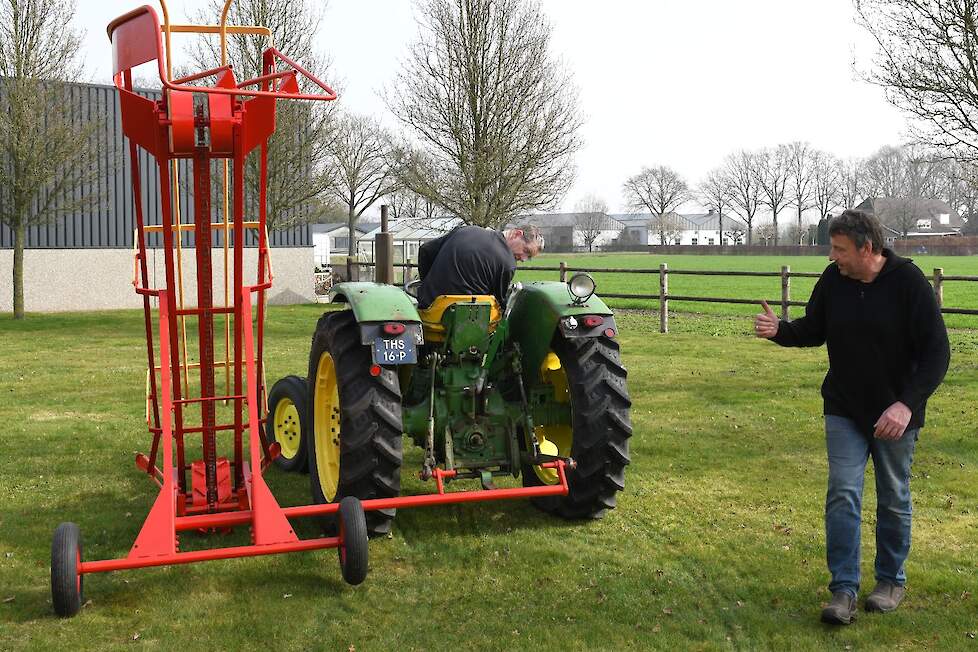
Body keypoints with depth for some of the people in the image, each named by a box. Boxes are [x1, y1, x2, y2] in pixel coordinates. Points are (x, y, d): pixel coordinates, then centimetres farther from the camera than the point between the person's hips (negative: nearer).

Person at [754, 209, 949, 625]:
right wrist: (779, 331, -13)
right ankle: (844, 589, 2)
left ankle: (891, 581, 29)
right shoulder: (833, 280, -5)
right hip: (844, 411, 3)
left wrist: (907, 404, -26)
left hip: (896, 414, -2)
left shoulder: (908, 282, -17)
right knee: (842, 496, -4)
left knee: (893, 500, 12)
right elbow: (814, 330, 9)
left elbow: (936, 351, -16)